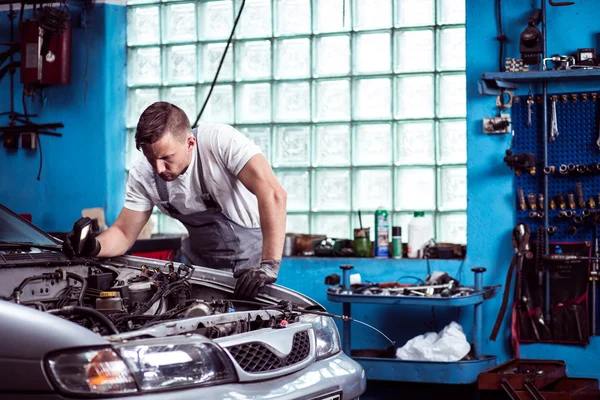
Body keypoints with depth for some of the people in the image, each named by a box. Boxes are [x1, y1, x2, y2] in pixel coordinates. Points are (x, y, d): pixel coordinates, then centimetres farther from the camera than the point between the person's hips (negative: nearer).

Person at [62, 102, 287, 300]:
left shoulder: (220, 140, -30)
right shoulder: (142, 174, -14)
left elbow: (273, 194, -40)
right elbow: (124, 233, -6)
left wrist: (269, 265, -47)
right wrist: (93, 247, -30)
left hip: (252, 251, -4)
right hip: (203, 261, 4)